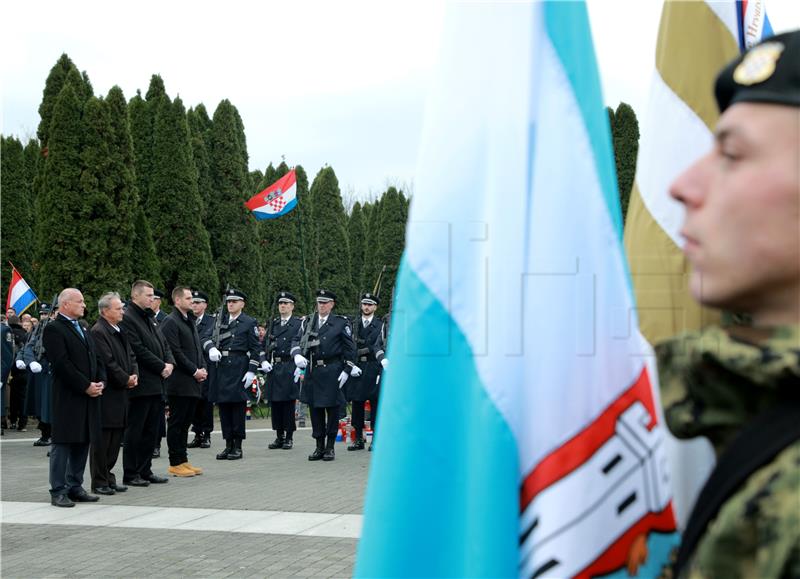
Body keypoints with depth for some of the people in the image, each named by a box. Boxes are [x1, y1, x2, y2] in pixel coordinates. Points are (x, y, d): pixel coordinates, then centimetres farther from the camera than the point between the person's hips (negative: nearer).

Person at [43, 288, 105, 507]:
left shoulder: (83, 329, 19)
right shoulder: (54, 329, -9)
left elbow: (95, 358, 18)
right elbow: (62, 364, -17)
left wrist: (100, 382, 1)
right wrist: (86, 386, -16)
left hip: (88, 398, 8)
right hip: (67, 397, -8)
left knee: (82, 442, 10)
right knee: (63, 444, -2)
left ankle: (75, 487, 18)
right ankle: (58, 492, 3)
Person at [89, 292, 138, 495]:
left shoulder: (119, 330, 14)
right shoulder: (98, 331, -14)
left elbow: (130, 355, 17)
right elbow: (108, 362, -19)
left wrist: (134, 375, 0)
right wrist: (126, 379, -11)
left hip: (120, 392, 9)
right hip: (107, 393, -9)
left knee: (116, 438, 11)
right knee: (102, 439, -2)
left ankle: (108, 477, 19)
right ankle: (99, 482, 5)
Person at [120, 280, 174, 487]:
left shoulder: (149, 318, 18)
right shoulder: (127, 318, -11)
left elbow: (163, 344, 19)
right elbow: (139, 350, -18)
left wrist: (169, 362, 1)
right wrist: (161, 367, -13)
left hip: (156, 384, 9)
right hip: (140, 384, -9)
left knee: (151, 431, 12)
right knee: (135, 430, -2)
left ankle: (145, 470, 18)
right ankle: (130, 474, 5)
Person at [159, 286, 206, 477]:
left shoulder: (190, 321, 18)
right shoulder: (170, 322, -10)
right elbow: (176, 352, -16)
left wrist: (203, 369, 5)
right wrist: (194, 371, -14)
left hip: (193, 383, 8)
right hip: (180, 383, -8)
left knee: (185, 423, 12)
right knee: (176, 423, -2)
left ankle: (183, 460, 18)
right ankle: (175, 463, 3)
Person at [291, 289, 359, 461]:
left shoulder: (341, 323, 0)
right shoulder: (308, 322, 12)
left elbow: (350, 348, 0)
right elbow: (296, 340, 9)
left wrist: (347, 370, -7)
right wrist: (297, 355, -11)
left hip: (332, 371, -4)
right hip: (312, 370, 4)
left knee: (332, 408, 1)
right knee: (315, 409, 8)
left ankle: (330, 447, 11)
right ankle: (319, 447, 17)